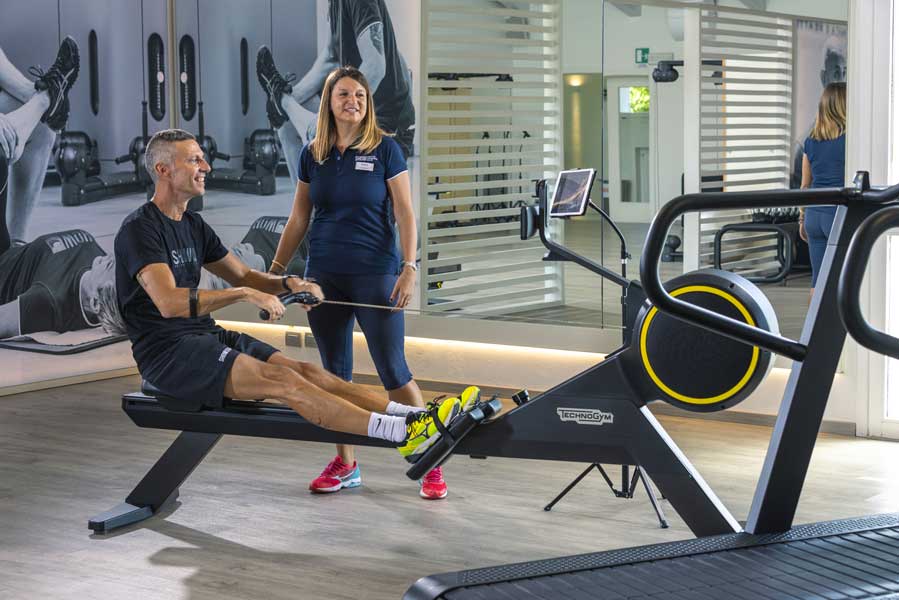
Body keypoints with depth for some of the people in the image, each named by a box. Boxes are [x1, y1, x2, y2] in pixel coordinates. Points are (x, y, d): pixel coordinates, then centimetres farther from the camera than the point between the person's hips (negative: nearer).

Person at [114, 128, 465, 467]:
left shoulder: (192, 225, 15)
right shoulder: (140, 229, -14)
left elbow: (243, 275, 20)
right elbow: (169, 302, -28)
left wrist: (287, 284, 0)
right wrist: (245, 295, -30)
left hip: (206, 337, 9)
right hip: (167, 352, -9)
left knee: (305, 372, -11)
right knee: (281, 381, -26)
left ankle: (412, 417, -24)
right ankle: (403, 434, -38)